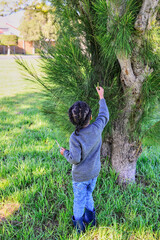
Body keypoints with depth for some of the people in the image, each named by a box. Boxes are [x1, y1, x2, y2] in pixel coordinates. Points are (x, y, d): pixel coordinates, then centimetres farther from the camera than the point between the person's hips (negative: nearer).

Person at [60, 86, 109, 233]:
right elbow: (104, 116, 1)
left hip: (80, 177, -4)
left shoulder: (75, 138, -30)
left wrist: (64, 152, -2)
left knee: (79, 200, 18)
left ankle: (79, 224, 39)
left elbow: (75, 159, -22)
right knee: (88, 195, 28)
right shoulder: (97, 129, -19)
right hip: (94, 173, 4)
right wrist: (101, 97, 10)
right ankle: (90, 218, 46)